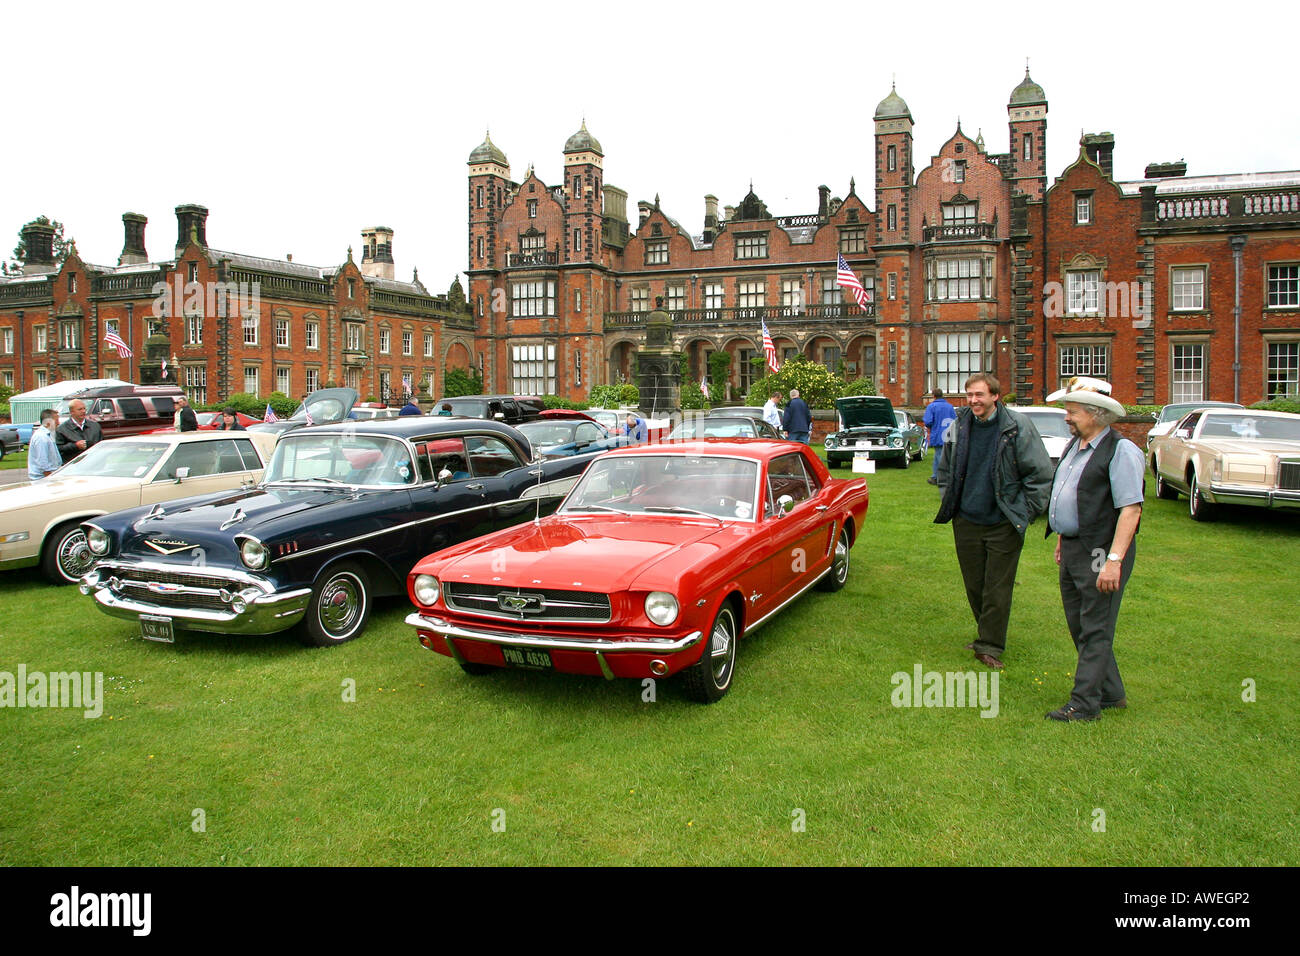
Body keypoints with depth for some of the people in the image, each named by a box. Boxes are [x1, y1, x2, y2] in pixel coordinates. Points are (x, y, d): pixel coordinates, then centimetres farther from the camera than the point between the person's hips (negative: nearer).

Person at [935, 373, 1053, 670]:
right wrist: (949, 505, 13)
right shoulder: (959, 427, 4)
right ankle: (988, 636, 30)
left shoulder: (1018, 428, -9)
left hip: (1004, 524, -4)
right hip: (966, 521, 4)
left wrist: (1026, 512, -5)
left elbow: (1041, 474, -4)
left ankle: (990, 646, 11)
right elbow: (945, 470, 20)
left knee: (997, 589, 0)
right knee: (973, 586, 12)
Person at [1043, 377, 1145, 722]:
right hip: (1072, 549, 10)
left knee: (1095, 631, -1)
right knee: (1079, 625, 16)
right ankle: (1111, 693, 30)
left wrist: (1114, 561, -25)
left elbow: (1130, 509, -21)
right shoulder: (1074, 445, 13)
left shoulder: (1120, 450, -15)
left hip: (1099, 553, -9)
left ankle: (1084, 703, 7)